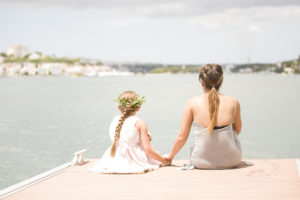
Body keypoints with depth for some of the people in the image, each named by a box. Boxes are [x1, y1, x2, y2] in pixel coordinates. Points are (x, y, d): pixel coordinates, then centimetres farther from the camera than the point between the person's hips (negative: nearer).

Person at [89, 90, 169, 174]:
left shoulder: (114, 120, 8)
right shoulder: (140, 123, -8)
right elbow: (148, 150, -12)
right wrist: (165, 160, 1)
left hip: (115, 161, 5)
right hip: (135, 162, -5)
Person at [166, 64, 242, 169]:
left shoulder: (192, 103, -10)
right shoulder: (233, 102, -7)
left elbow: (181, 137, -4)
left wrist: (170, 157, 13)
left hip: (202, 163, 0)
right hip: (232, 161, 1)